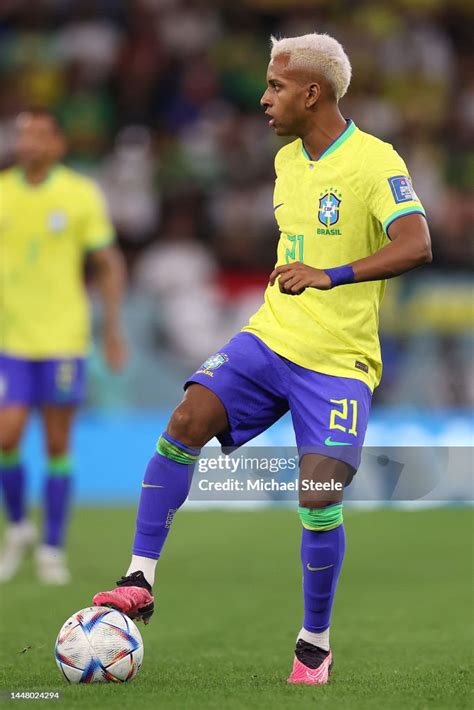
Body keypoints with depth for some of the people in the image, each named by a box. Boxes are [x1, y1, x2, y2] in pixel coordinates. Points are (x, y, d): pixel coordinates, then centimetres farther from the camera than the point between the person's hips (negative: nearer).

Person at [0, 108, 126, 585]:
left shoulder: (81, 195, -2)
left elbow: (109, 265, 5)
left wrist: (112, 327, 0)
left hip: (63, 338, -1)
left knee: (57, 446, 3)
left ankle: (52, 550, 14)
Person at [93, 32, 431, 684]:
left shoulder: (375, 162, -13)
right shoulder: (286, 160, 11)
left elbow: (416, 246, -28)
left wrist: (332, 276, -37)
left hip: (338, 362, -6)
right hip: (269, 338, 6)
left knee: (319, 497, -14)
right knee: (188, 419, -19)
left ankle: (316, 643, 8)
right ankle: (141, 580, -17)